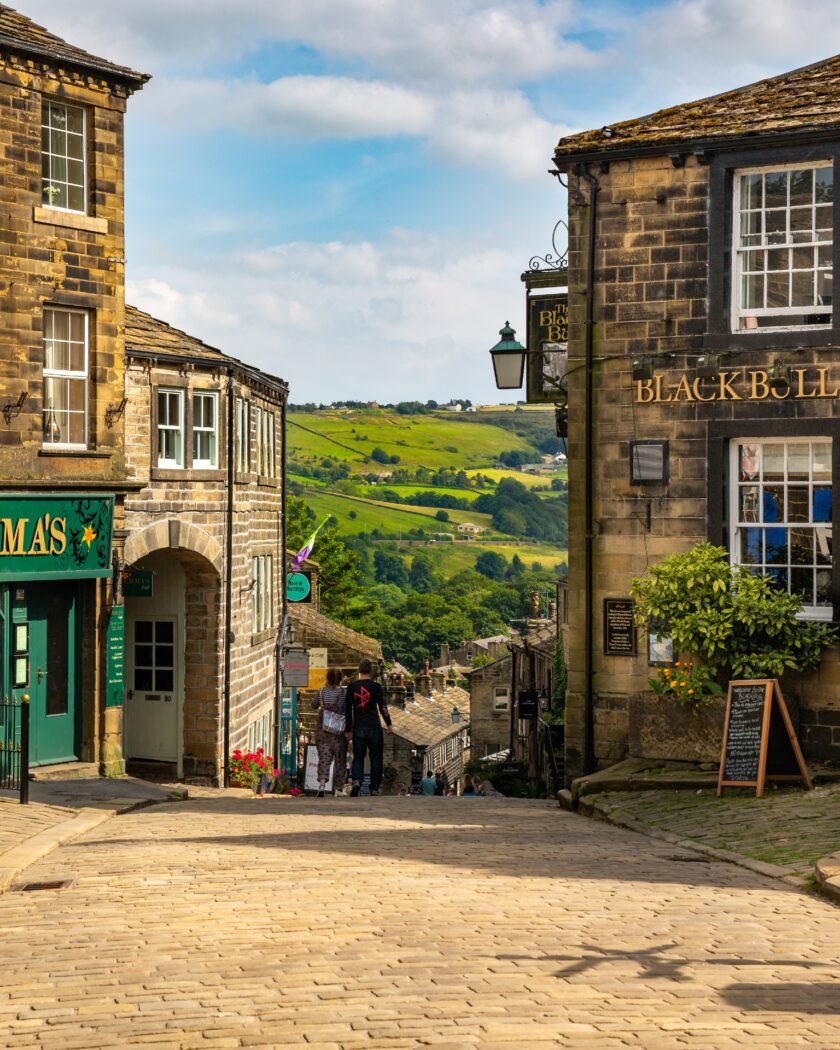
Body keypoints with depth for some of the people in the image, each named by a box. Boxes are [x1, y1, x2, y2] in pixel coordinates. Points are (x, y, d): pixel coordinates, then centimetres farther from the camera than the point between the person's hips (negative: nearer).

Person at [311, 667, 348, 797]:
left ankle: (322, 783, -22)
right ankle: (338, 789, 15)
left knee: (324, 758, 0)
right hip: (340, 732, -1)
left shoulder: (321, 692, -3)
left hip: (323, 731, 1)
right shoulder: (345, 693, -7)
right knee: (340, 760, 11)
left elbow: (314, 705, 11)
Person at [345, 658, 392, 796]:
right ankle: (374, 788, 7)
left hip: (358, 728, 2)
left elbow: (347, 709, 6)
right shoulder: (376, 686, -3)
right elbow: (382, 707, -8)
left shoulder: (352, 686, 4)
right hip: (374, 728, -2)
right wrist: (388, 724, -3)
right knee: (376, 759, 7)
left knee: (358, 757, 8)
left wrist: (348, 730, 11)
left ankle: (356, 780, -17)